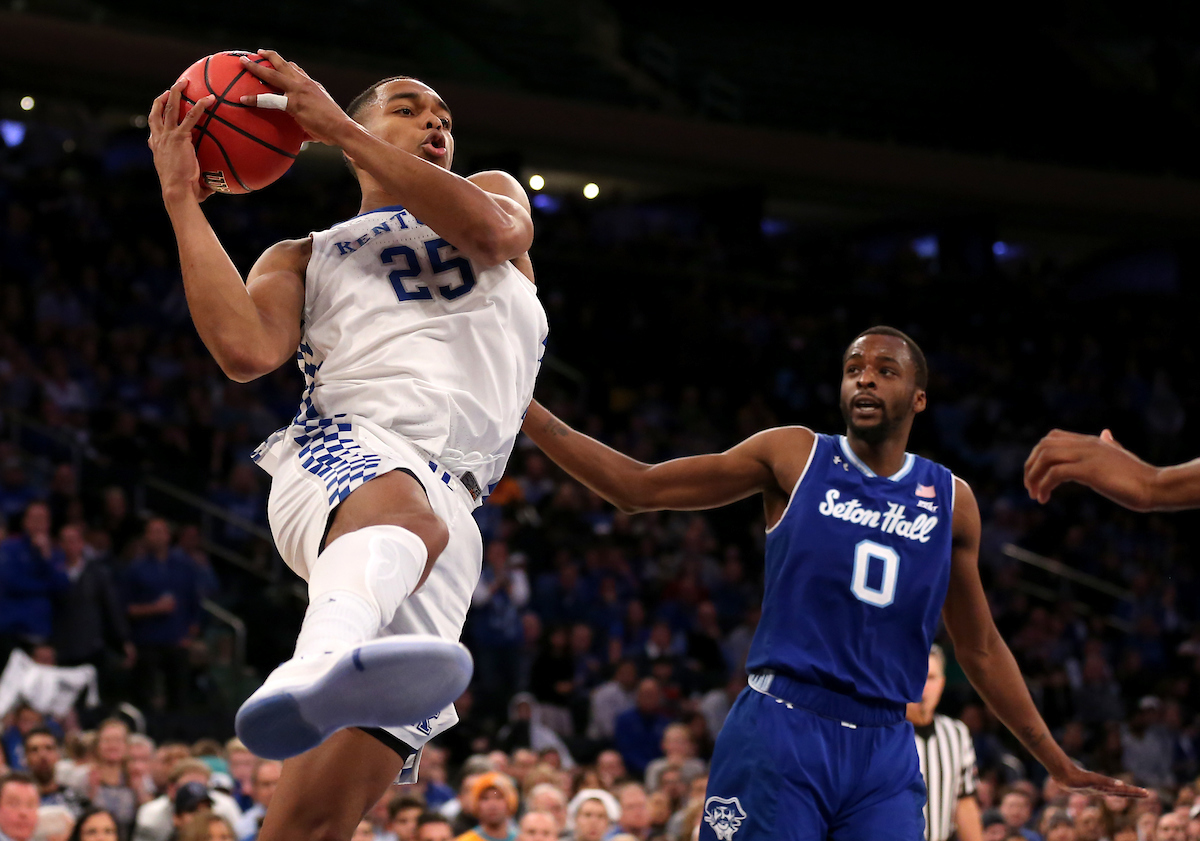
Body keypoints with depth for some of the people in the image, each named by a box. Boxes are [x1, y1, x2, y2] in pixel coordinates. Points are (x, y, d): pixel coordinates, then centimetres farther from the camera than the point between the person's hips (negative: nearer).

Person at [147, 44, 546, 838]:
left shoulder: (494, 192, 32)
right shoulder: (305, 257, 27)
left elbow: (495, 231, 2)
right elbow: (248, 351, 2)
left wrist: (337, 125, 1)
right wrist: (181, 198, 4)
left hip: (449, 500, 2)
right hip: (341, 453, -1)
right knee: (403, 510, -43)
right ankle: (319, 668, -74)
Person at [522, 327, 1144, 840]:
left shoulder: (950, 502, 11)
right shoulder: (795, 458, 4)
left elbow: (980, 650, 19)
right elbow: (637, 488, 4)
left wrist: (1057, 763, 19)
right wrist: (525, 411, -3)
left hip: (884, 753, 3)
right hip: (779, 732, -3)